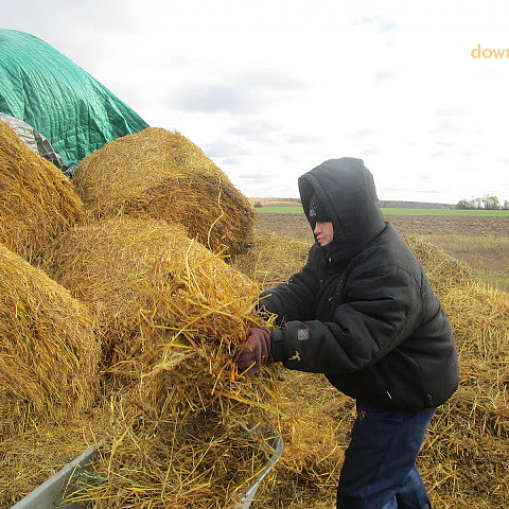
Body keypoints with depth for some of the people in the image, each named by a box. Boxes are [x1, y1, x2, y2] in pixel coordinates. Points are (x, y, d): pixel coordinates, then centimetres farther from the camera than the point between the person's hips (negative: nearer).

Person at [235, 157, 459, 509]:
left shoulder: (391, 274, -34)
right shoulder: (334, 252, -4)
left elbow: (348, 343, -40)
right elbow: (300, 293, -14)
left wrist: (273, 343, -46)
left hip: (409, 390, -9)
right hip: (381, 384, 10)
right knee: (393, 461, 32)